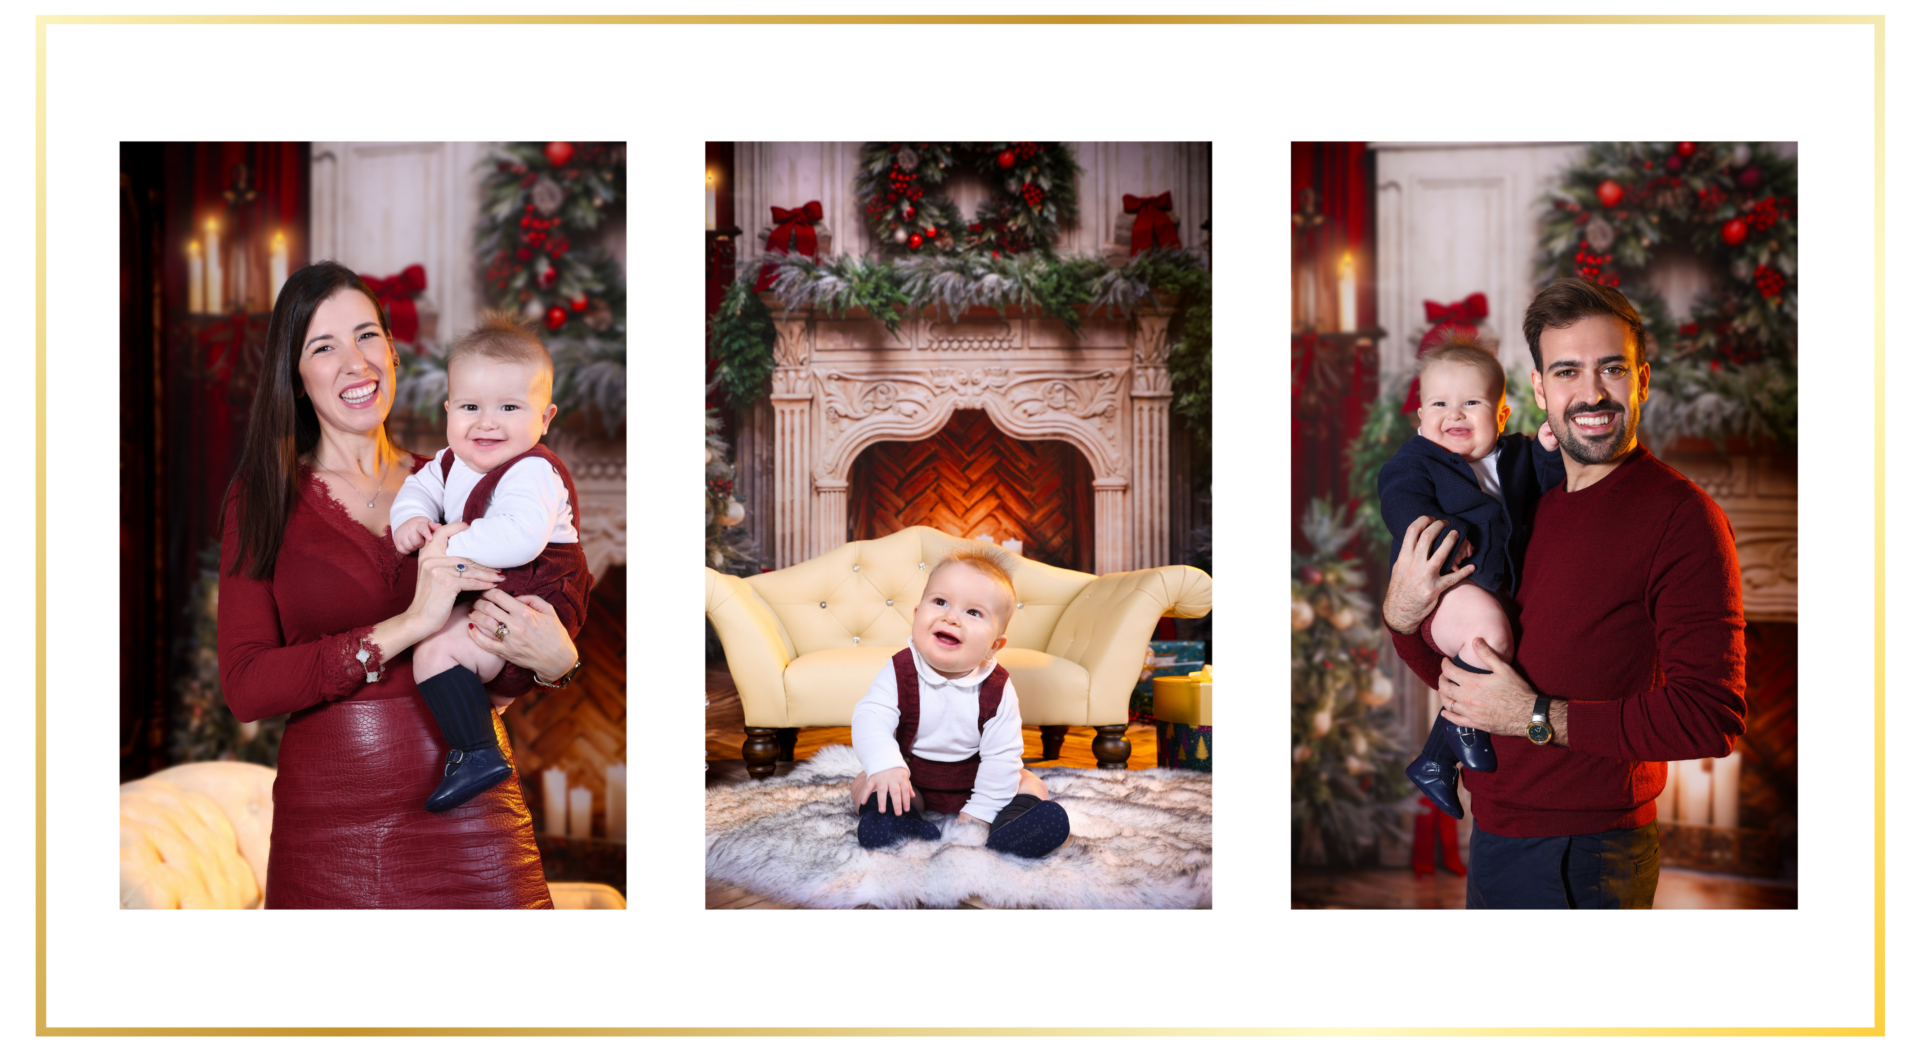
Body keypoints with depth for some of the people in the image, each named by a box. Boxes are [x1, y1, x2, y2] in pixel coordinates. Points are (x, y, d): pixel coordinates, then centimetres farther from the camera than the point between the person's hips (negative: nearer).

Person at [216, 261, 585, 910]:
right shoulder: (261, 498, 3)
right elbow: (243, 687, -9)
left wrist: (557, 660, -15)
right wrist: (407, 627, -19)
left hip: (469, 823, 1)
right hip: (325, 829, -1)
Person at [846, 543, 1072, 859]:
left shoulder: (997, 690, -18)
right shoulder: (900, 671, -19)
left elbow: (1000, 757, -16)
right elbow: (871, 719, -30)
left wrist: (978, 814, -22)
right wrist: (886, 767, -50)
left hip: (972, 784, 1)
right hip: (911, 781, 0)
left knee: (1032, 787, -14)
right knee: (864, 785, -20)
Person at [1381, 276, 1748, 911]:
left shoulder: (1681, 516, -15)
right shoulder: (1534, 504, 9)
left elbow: (1712, 718, -23)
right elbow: (1459, 673, 15)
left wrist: (1538, 717, -20)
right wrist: (1402, 616, -6)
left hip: (1581, 862, -7)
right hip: (1494, 831, 7)